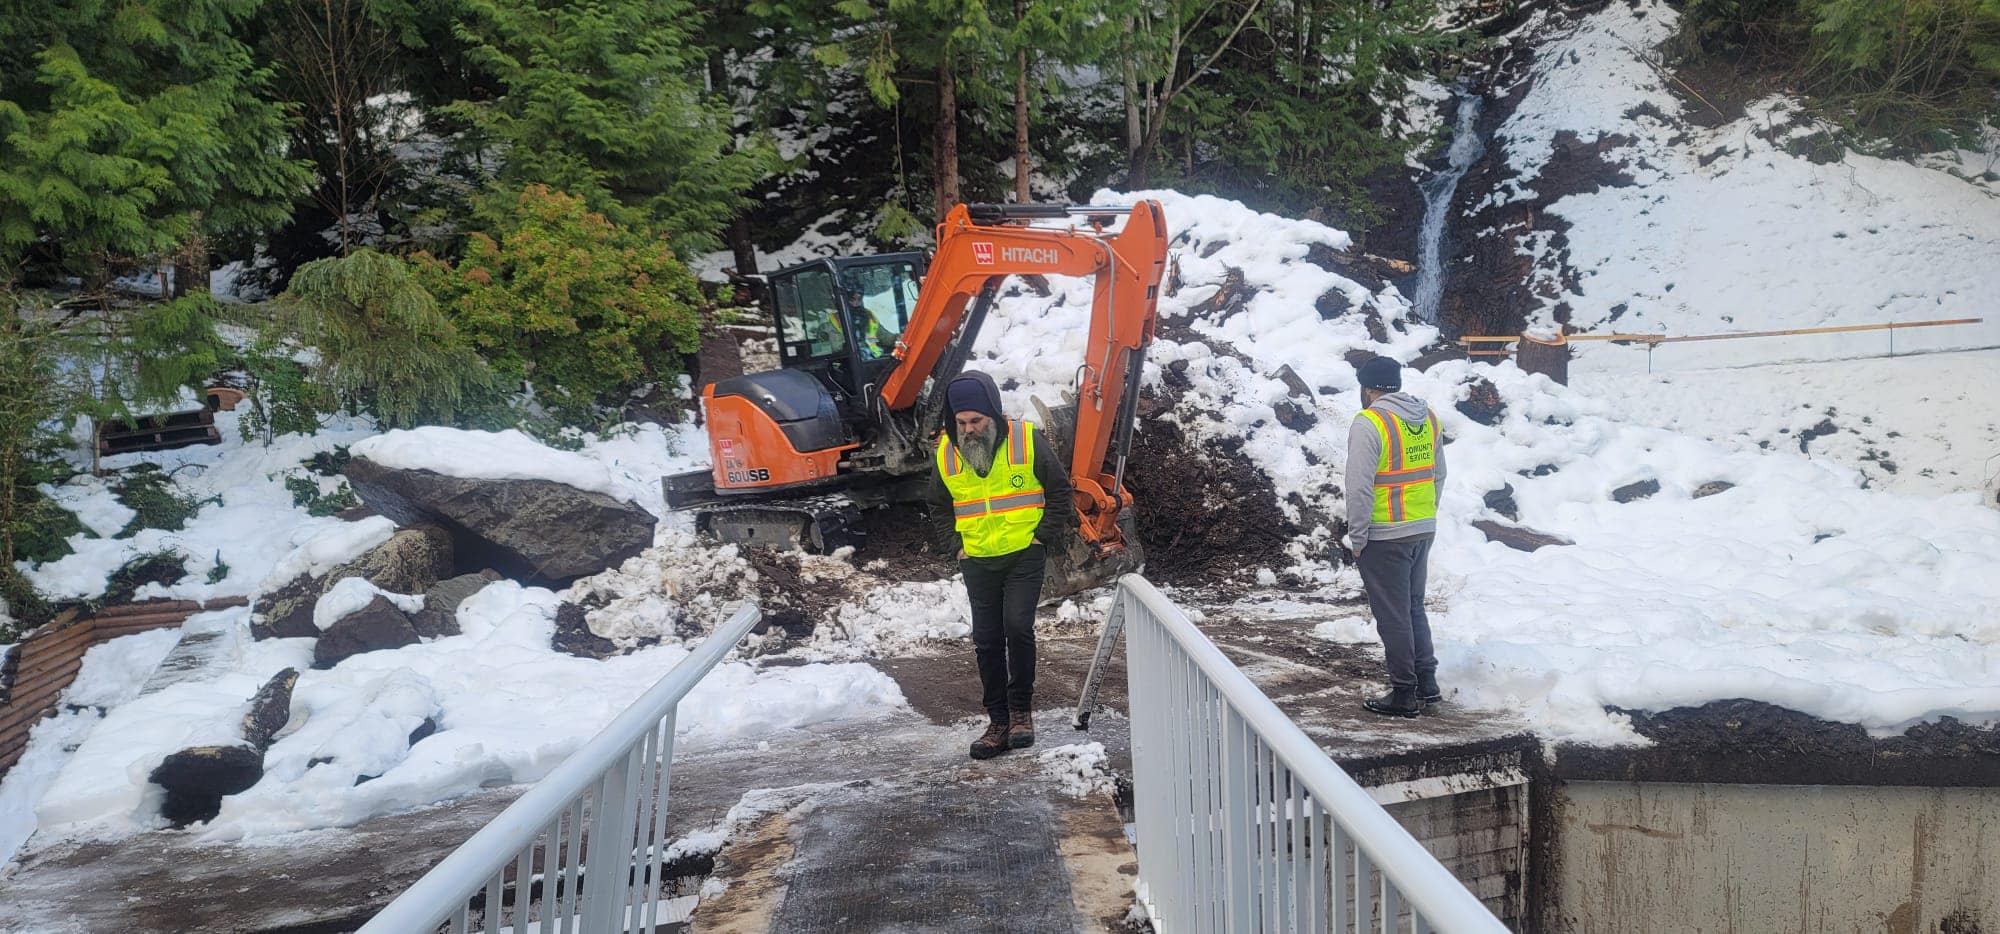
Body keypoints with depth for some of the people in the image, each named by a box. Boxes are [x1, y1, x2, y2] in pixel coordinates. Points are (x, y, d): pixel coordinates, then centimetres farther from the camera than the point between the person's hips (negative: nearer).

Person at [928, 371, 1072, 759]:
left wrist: (1044, 537, -5)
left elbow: (1059, 489, 1)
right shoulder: (946, 453, -1)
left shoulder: (1026, 440, -10)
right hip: (978, 562, 4)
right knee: (987, 641, 5)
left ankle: (1021, 710, 2)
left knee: (1017, 627, -16)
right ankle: (998, 722, 14)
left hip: (1025, 556, -3)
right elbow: (939, 507, 16)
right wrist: (954, 546, 4)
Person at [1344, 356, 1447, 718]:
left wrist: (1357, 538, -11)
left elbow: (1360, 487, -19)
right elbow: (1438, 475, 14)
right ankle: (1427, 683, 26)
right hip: (1423, 530, 7)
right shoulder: (1427, 416, 7)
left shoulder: (1369, 423, -16)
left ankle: (1405, 694, 9)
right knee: (1414, 607, 20)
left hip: (1385, 537, -7)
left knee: (1394, 616, 2)